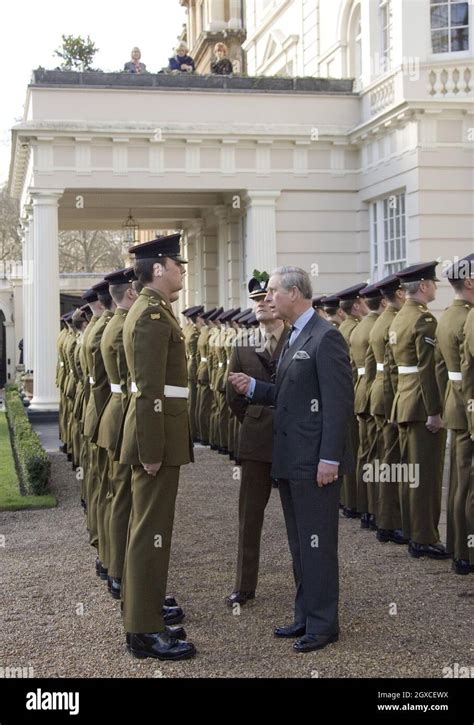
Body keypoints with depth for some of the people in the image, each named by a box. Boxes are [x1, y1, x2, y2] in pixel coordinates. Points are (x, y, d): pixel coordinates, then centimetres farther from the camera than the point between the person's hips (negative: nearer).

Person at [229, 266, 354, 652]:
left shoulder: (325, 337, -14)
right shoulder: (294, 338, 15)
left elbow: (339, 402, -18)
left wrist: (329, 458, -21)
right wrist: (253, 387, 5)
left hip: (315, 461, -10)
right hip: (290, 461, 10)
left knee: (317, 544, -1)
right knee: (300, 544, 16)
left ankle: (323, 624, 10)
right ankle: (306, 616, 26)